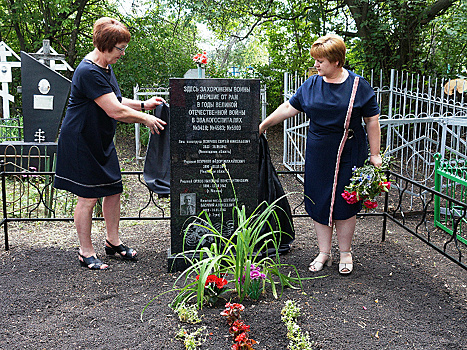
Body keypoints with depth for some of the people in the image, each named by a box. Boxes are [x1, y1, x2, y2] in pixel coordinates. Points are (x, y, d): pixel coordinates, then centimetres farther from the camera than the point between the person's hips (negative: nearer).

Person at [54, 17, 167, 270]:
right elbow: (115, 111, -26)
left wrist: (144, 105, 7)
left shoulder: (105, 68, 10)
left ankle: (113, 242, 25)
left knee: (113, 190, 11)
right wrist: (146, 119, -14)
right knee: (88, 197, -2)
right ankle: (86, 252, 11)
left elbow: (115, 102, 18)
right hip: (81, 142, -10)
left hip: (102, 141, 10)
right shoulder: (89, 72, -23)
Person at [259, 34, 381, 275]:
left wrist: (375, 155, -3)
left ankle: (345, 253, 21)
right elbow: (289, 107, 12)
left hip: (348, 155, -3)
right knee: (319, 203, 6)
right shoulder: (312, 84, 4)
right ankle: (324, 253, 20)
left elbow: (372, 121, -2)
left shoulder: (358, 85, -5)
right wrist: (263, 125, 12)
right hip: (318, 154, 3)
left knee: (345, 203, 3)